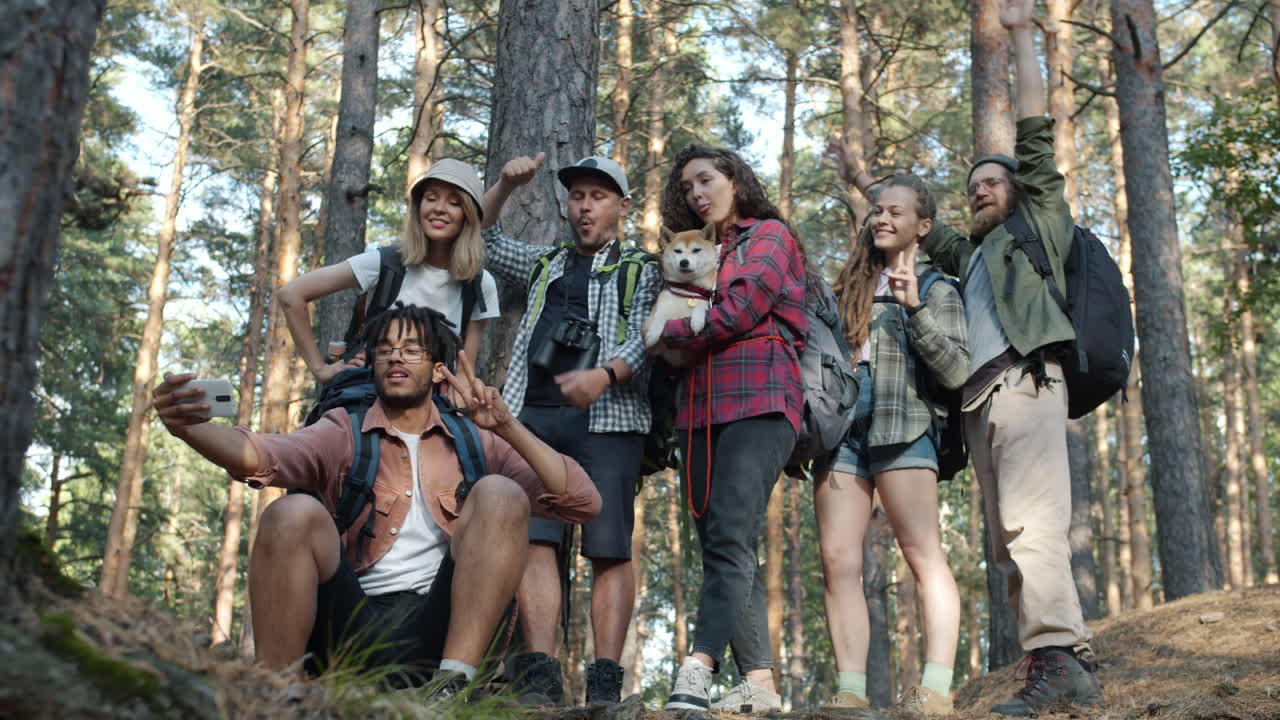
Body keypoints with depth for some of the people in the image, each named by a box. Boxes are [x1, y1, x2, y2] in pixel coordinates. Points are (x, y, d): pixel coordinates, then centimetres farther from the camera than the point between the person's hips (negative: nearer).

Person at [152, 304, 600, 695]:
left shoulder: (475, 443, 16)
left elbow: (583, 503, 5)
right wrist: (187, 427, -30)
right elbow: (258, 455, -9)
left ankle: (454, 684, -26)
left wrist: (507, 427, -5)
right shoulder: (344, 435, 13)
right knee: (293, 514, -24)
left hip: (438, 631, 1)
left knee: (500, 496, -18)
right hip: (355, 625, 0)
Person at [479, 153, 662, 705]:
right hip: (534, 415, 3)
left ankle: (605, 681, -8)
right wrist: (505, 186, 12)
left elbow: (644, 340, 0)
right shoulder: (544, 264, 28)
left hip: (607, 416, -3)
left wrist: (603, 375, -21)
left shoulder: (640, 270, 15)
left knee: (609, 548, -8)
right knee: (533, 540, -10)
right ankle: (540, 678, -12)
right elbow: (481, 239, 28)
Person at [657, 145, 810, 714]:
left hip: (759, 401, -7)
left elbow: (740, 309, -6)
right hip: (703, 407, 7)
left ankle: (698, 670, -33)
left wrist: (667, 334, 3)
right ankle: (759, 683, -3)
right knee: (721, 545, -2)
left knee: (729, 537, -20)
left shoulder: (770, 234, 9)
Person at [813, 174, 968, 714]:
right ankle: (851, 694, -5)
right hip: (842, 428, 5)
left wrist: (914, 308, -10)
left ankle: (936, 690, -15)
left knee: (924, 555, -12)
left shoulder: (936, 289, 9)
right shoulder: (852, 286, 23)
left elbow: (956, 371, -3)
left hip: (903, 429, -5)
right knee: (838, 561, -5)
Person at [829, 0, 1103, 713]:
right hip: (982, 400, 8)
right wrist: (870, 185, 54)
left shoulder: (1038, 226, 16)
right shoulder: (970, 255, 33)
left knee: (1031, 525, -23)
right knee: (1012, 543, -1)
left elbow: (1036, 134, 10)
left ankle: (1057, 658, -31)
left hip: (1025, 380, -7)